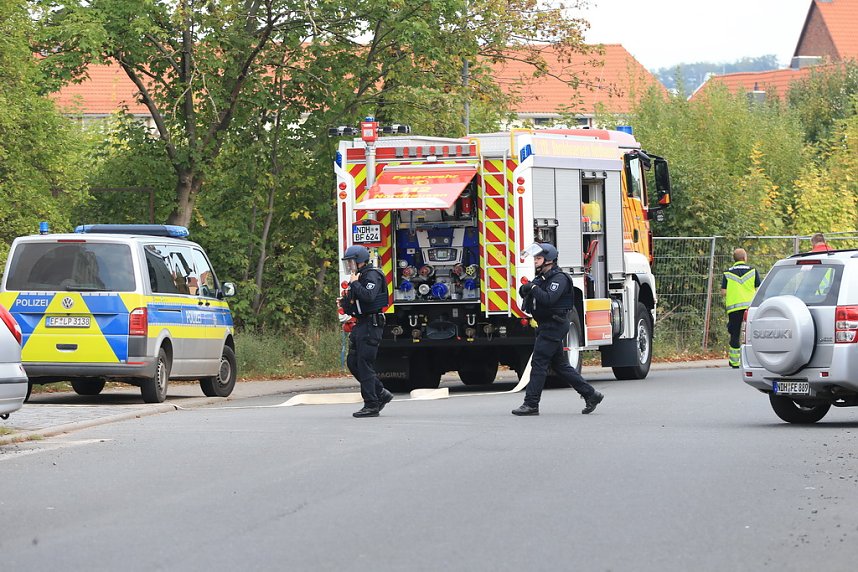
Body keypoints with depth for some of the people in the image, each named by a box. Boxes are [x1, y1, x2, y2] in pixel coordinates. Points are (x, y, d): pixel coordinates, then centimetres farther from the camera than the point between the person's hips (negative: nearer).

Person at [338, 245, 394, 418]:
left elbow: (368, 296, -29)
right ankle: (381, 394, 17)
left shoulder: (372, 275, -12)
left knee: (365, 365, -10)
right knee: (352, 362, 9)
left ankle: (371, 406, -6)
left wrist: (355, 283, -18)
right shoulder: (358, 276, 18)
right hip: (360, 325, 10)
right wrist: (345, 303, 8)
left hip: (371, 325, -10)